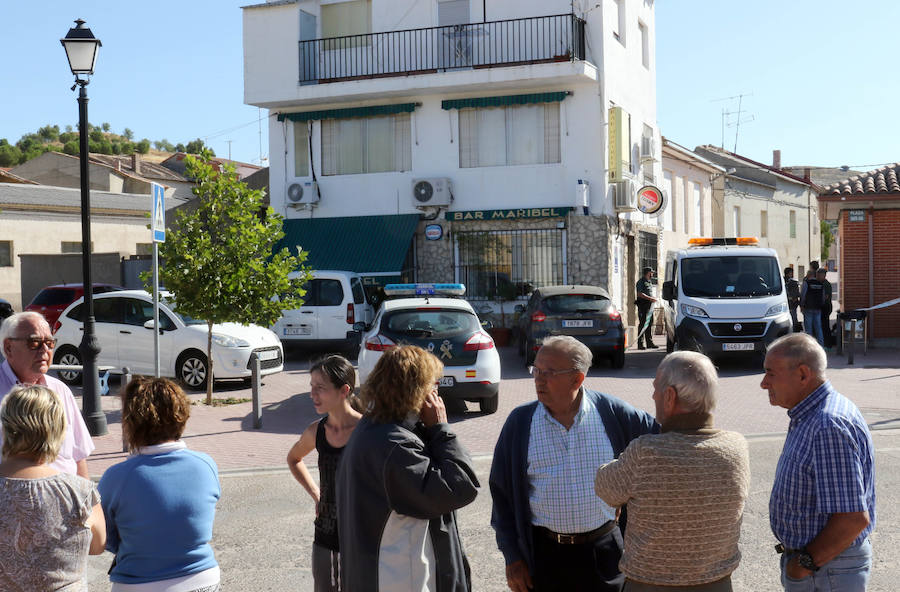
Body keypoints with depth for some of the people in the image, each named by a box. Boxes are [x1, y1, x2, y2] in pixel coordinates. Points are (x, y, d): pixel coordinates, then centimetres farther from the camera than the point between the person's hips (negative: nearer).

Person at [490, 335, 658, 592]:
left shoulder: (612, 413, -6)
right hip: (545, 552, 0)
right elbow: (503, 494, 1)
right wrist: (512, 557, 0)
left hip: (603, 549, 0)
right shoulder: (520, 422, -4)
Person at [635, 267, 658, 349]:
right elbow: (640, 294, -18)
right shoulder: (641, 282, -8)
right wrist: (650, 298, -19)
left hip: (649, 305, 9)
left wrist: (652, 299, 13)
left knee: (649, 324, 10)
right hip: (643, 305, -9)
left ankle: (649, 343, 16)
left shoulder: (649, 282, 21)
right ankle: (640, 344, -8)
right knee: (642, 324, -9)